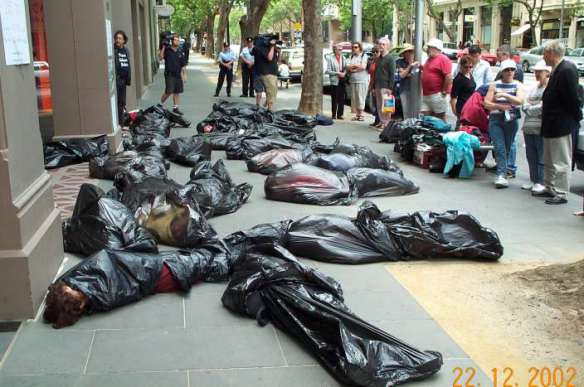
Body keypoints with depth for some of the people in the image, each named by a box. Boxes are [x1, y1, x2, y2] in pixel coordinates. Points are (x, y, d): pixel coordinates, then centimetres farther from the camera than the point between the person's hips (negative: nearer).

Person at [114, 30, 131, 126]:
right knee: (116, 102, -8)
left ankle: (121, 123, 22)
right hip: (116, 80, -7)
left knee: (122, 102, 13)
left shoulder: (126, 50, 13)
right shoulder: (113, 50, -8)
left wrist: (129, 79, 15)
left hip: (123, 80, 7)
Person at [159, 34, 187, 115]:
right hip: (169, 74, -5)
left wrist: (183, 74, 8)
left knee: (177, 92, 7)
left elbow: (183, 65, 13)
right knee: (169, 92, -10)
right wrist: (163, 47, -21)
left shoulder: (180, 52, 10)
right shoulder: (167, 50, -2)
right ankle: (160, 104, 10)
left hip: (178, 75, 5)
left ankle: (175, 108, 16)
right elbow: (161, 57, -19)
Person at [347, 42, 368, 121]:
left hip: (362, 80, -5)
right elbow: (348, 67, 8)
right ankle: (357, 114, 7)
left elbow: (363, 67, -11)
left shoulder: (364, 56, 1)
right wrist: (357, 66, -7)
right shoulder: (352, 57, 18)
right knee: (354, 98, 3)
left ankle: (361, 114, -1)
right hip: (353, 80, 6)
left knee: (360, 98, -6)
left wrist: (353, 65, -1)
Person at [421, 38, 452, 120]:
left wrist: (444, 91, -16)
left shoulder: (443, 59, -10)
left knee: (440, 119, 1)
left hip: (437, 95, -9)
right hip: (425, 95, 9)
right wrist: (421, 68, 13)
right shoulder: (429, 59, 18)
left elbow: (449, 77, -18)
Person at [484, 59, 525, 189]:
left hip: (511, 120, 1)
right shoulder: (494, 85, 8)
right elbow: (487, 104, 2)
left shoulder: (518, 85, 6)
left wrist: (504, 95, -22)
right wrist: (500, 106, -14)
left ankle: (500, 174, 19)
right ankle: (502, 174, -18)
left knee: (507, 149, 6)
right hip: (495, 120, -1)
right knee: (500, 148, -13)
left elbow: (520, 101, -12)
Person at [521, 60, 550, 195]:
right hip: (529, 127, 8)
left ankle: (540, 183, -2)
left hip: (541, 128, -8)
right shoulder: (534, 88, 22)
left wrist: (530, 109, -5)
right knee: (531, 156, 11)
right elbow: (525, 104, 15)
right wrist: (527, 107, -6)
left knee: (541, 156, -6)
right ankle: (533, 181, 20)